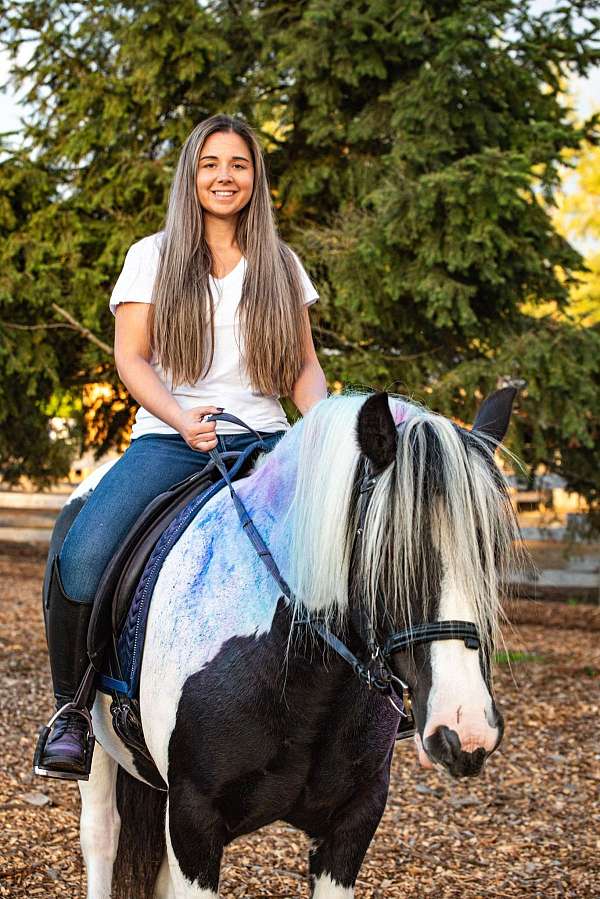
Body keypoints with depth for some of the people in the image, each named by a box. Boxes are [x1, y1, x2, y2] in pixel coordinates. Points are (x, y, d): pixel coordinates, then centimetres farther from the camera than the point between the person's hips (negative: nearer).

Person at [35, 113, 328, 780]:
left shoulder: (282, 264, 16)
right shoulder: (153, 257, 10)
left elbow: (305, 366, 17)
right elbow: (130, 357, 2)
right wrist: (182, 418, -16)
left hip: (261, 440, 2)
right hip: (168, 440, -1)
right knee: (80, 560, -27)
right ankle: (71, 708, -6)